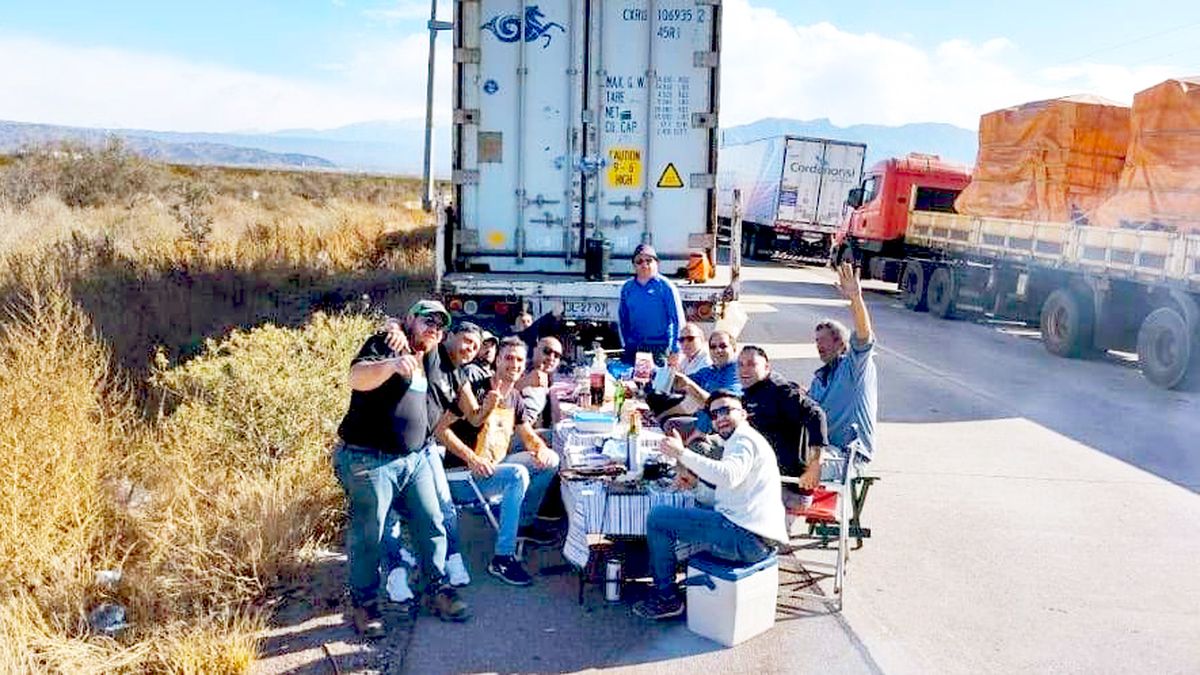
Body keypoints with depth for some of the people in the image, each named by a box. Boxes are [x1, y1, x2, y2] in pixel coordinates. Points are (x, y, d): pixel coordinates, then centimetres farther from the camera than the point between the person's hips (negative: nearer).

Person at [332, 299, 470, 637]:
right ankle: (364, 603, 14)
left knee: (432, 525, 7)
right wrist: (392, 364, -45)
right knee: (368, 536, 0)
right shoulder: (384, 344, -7)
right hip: (369, 460, -7)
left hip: (414, 459, 8)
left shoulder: (429, 361, 17)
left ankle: (437, 590, 20)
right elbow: (357, 378, -28)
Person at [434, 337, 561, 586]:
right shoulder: (477, 391, -15)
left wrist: (541, 448, -5)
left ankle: (525, 523, 19)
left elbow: (528, 434, 19)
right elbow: (441, 428, -20)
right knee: (518, 475, -32)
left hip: (495, 465, 8)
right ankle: (502, 559, -28)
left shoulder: (515, 398, 9)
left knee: (550, 460, 5)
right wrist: (472, 459, -28)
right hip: (464, 475, -8)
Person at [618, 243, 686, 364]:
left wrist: (675, 350, -10)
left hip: (659, 347, -4)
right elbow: (622, 318, 17)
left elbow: (678, 319, -5)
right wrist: (625, 344, 12)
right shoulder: (627, 288, 9)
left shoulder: (666, 286, -3)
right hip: (633, 348, 4)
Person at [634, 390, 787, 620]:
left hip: (746, 537, -11)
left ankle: (667, 597, 4)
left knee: (657, 517, -5)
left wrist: (682, 454, -29)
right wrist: (695, 487, 16)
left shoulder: (744, 439, -6)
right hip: (759, 540, 11)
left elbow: (729, 476, -28)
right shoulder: (744, 441, 26)